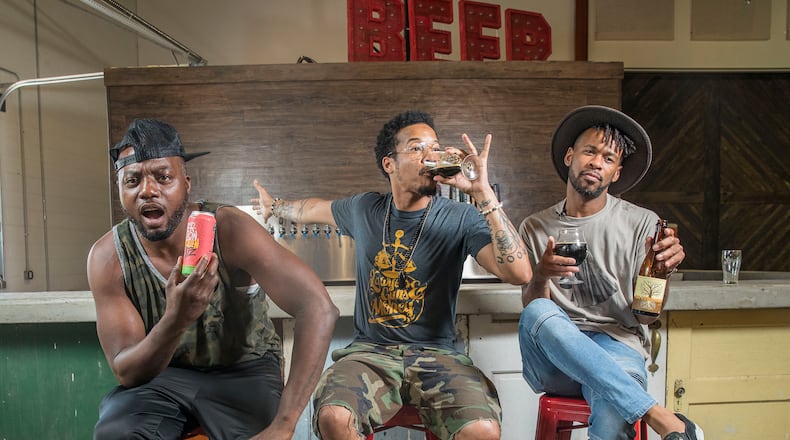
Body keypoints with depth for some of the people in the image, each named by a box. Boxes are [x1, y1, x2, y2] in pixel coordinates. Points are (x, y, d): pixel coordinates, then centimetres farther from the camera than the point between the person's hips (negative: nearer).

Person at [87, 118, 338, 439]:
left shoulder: (229, 230, -23)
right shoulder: (108, 257, -14)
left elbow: (318, 308, -32)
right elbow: (127, 373, -15)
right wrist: (175, 320, -37)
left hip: (244, 369, -2)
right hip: (163, 374, 3)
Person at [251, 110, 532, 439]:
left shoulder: (461, 218, -6)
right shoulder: (363, 209, 5)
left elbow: (519, 273, -20)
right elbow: (314, 209, 28)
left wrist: (483, 192, -23)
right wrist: (274, 206, 44)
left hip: (436, 353, -1)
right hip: (370, 351, 2)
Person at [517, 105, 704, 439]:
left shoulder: (642, 223, 6)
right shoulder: (535, 228, 10)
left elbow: (646, 315, 4)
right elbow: (529, 305, 3)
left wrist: (662, 270, -16)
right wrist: (541, 276, -18)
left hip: (616, 346, -3)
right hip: (553, 359, 3)